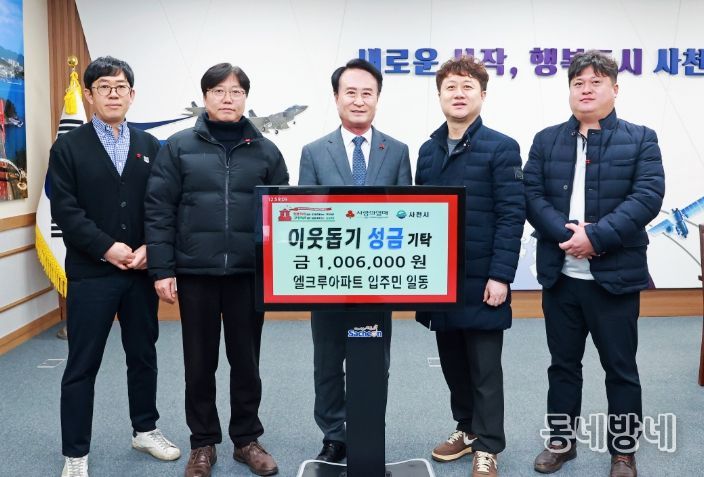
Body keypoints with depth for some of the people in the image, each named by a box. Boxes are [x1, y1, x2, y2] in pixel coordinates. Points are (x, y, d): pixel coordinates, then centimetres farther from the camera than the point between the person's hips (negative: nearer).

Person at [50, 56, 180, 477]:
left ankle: (146, 429, 33)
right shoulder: (68, 148, 1)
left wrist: (149, 248, -10)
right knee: (83, 365, 3)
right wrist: (107, 248, -16)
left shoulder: (151, 146, 9)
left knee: (143, 354, 15)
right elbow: (64, 209, -7)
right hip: (90, 273, -3)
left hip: (142, 269, 3)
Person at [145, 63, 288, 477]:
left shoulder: (266, 151, 5)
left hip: (249, 274, 1)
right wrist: (162, 269, -7)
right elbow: (159, 210, -1)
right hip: (195, 273, 0)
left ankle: (247, 439, 27)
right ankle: (203, 443, 26)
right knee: (199, 362, 10)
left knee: (246, 360, 11)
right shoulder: (179, 147, 2)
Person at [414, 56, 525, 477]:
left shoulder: (501, 148, -6)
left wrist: (500, 276, -17)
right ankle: (467, 428, 34)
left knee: (485, 368, 5)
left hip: (481, 279, -5)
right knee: (453, 362, 16)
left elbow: (512, 217, -11)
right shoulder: (429, 150, 10)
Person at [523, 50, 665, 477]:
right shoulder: (546, 141, 8)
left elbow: (648, 197, -11)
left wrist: (595, 236, -21)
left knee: (621, 368, 9)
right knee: (563, 363, 15)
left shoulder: (641, 139, 1)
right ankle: (561, 440, 30)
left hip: (616, 274, -2)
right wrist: (566, 234, -17)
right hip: (560, 274, 2)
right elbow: (532, 195, -2)